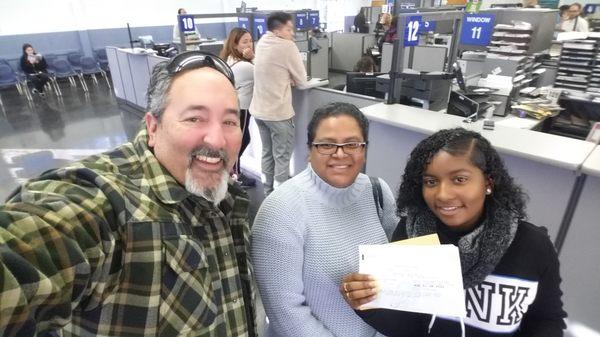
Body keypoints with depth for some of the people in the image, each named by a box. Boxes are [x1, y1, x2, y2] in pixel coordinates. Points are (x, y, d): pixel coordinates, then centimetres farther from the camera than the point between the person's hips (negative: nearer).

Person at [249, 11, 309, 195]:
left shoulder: (262, 42, 9)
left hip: (259, 110, 8)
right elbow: (302, 82, -9)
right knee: (282, 155, 4)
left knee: (267, 152, 18)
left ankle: (268, 191, 29)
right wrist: (291, 80, 10)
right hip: (278, 112, -8)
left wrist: (285, 80, 4)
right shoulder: (287, 46, -15)